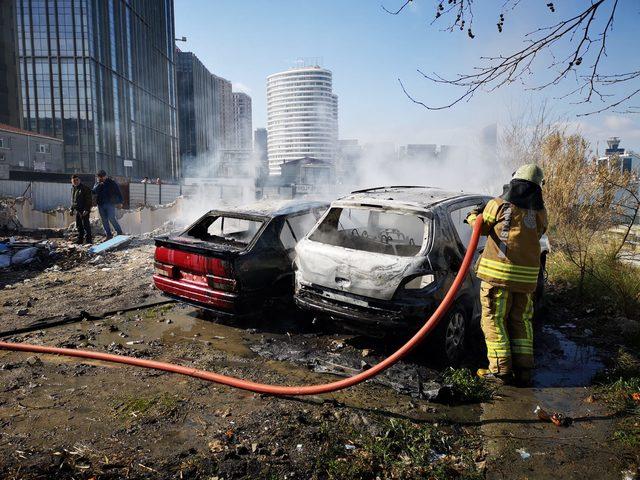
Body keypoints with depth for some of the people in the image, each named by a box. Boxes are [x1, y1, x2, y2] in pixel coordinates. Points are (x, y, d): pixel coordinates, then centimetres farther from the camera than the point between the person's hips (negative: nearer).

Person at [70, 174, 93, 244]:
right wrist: (72, 209, 19)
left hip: (84, 210, -8)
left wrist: (87, 209, -20)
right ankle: (80, 239, 21)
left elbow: (89, 200, -14)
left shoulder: (84, 188, -10)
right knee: (79, 225, 12)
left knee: (85, 224, -9)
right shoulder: (73, 189, 15)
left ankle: (88, 240, -6)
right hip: (77, 210, 8)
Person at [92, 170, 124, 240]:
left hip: (110, 204, -5)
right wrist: (99, 185, -17)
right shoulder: (97, 183, 11)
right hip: (101, 204, 5)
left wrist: (120, 201, -9)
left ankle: (119, 233, -1)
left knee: (111, 219, -13)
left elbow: (118, 192, -1)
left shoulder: (111, 182, -1)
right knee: (104, 220, 6)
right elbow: (94, 191, -3)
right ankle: (108, 235, 13)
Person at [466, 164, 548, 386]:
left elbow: (482, 227, 7)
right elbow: (537, 234, 16)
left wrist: (472, 216, 28)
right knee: (521, 321, 15)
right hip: (527, 275, 4)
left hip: (498, 272, -4)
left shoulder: (498, 205, -6)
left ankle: (500, 369, 5)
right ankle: (523, 370, 17)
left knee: (494, 320, 5)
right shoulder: (540, 212, 4)